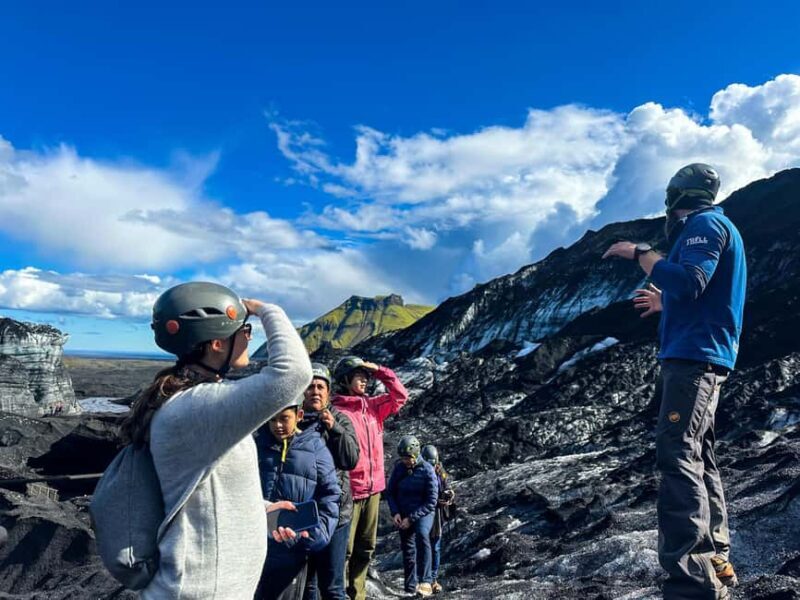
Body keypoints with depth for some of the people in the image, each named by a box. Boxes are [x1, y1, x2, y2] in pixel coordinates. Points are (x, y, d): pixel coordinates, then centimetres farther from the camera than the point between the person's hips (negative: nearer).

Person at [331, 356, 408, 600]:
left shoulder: (373, 406, 11)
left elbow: (400, 396, 16)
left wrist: (379, 370, 5)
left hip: (373, 488, 8)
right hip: (349, 490, -7)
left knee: (365, 548, 15)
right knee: (344, 550, -2)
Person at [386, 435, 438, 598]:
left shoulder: (427, 470, -15)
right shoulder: (399, 468, -3)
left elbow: (431, 502, -14)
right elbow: (390, 492, 6)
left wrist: (412, 518, -19)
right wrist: (395, 513, -9)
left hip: (423, 512, -4)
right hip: (403, 515, 5)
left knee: (422, 535, -31)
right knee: (407, 549, 9)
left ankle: (426, 581, -27)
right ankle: (411, 587, 24)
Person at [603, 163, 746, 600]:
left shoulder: (705, 223, -5)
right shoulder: (717, 226, 25)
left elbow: (690, 281, -22)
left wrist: (639, 253, -12)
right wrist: (665, 303, 37)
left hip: (694, 355, -11)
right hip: (701, 356, 11)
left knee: (678, 455, -17)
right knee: (699, 459, 13)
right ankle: (715, 564, 20)